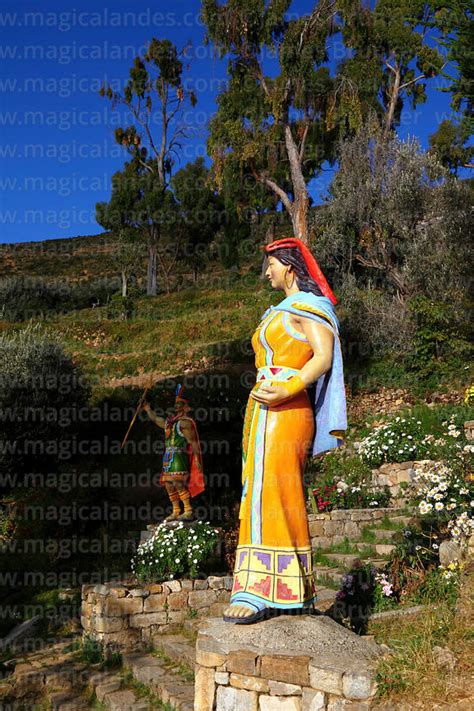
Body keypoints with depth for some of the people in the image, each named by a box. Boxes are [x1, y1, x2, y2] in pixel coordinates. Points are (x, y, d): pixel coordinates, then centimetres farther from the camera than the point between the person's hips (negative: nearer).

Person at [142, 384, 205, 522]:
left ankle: (188, 511, -14)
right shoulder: (169, 421, 19)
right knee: (168, 484, 7)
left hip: (179, 455, -9)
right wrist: (148, 410, 32)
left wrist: (196, 458, -17)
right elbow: (155, 419, 35)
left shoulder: (185, 422, -6)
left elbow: (193, 441, -12)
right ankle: (176, 511, 15)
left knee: (178, 482, -18)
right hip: (168, 456, 9)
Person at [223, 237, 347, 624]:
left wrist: (287, 390, -24)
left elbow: (324, 355, -14)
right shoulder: (283, 311, 26)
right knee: (281, 500, 8)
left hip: (283, 413, -10)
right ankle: (294, 592, 14)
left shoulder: (307, 303, -2)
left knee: (267, 495, -14)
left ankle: (261, 592, -12)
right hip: (266, 413, 10)